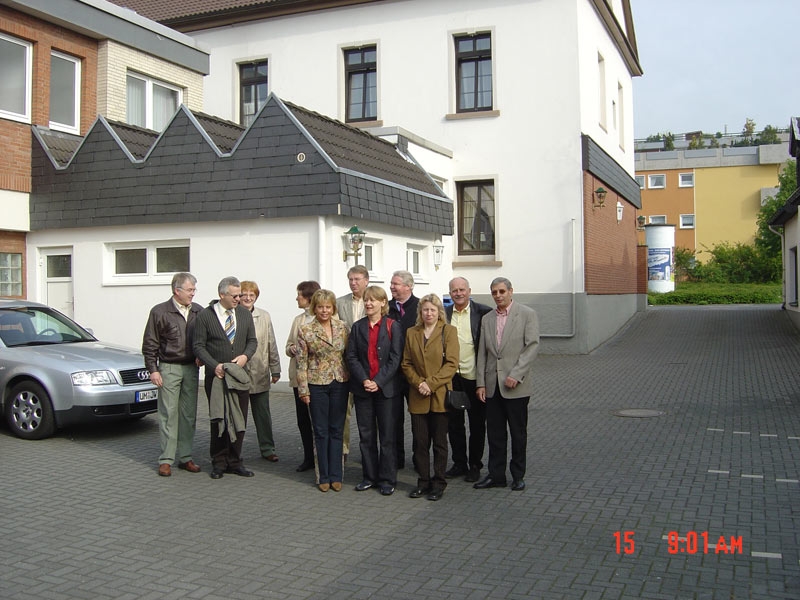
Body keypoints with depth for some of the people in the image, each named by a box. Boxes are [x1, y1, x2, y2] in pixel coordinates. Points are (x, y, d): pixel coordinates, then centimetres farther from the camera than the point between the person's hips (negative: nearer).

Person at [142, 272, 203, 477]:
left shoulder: (198, 312, 6)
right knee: (168, 414, -3)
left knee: (189, 414, 8)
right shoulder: (160, 312, -4)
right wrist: (152, 370, -6)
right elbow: (149, 345, -2)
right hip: (169, 369, -4)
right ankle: (166, 460, 3)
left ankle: (185, 457, 16)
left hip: (191, 368, 4)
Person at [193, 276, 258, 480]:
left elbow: (252, 341, 12)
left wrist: (245, 356, -9)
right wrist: (215, 366, -17)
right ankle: (219, 463, 17)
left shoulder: (245, 314, 7)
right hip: (216, 376, -3)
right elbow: (199, 346, -5)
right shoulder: (205, 315, -4)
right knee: (218, 420, 5)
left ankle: (234, 462, 17)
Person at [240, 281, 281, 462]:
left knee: (263, 414, 9)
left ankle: (267, 448, 19)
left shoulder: (264, 316, 6)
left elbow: (271, 344, 9)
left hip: (260, 374, 2)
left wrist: (275, 370, 8)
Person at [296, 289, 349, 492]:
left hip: (340, 384, 2)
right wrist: (303, 389, -6)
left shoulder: (342, 328, 3)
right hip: (317, 385, -2)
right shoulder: (305, 331, -5)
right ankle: (323, 477, 15)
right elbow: (301, 362, -3)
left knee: (337, 430, 7)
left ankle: (336, 475, 16)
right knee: (321, 432, 5)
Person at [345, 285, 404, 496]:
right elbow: (351, 356, 2)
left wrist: (378, 381, -15)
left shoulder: (393, 326, -2)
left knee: (387, 436, 3)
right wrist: (364, 380, -12)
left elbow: (395, 358, -7)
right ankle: (369, 476, 19)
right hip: (363, 389, 3)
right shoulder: (358, 327, 7)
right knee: (366, 435, 9)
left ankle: (387, 479, 11)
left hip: (386, 389, -3)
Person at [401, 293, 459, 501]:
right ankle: (423, 481, 16)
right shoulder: (411, 333, 10)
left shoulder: (448, 331, 0)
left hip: (440, 395, -3)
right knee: (420, 441, 4)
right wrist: (419, 383, -8)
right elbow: (406, 363, 8)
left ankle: (438, 483, 14)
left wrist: (431, 383, -14)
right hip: (418, 397, 3)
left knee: (439, 442, 4)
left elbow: (452, 364, -7)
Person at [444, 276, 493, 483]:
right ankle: (459, 463, 25)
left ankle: (475, 465, 20)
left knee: (477, 424, 8)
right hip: (451, 378, 3)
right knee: (454, 423, 11)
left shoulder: (483, 312, -5)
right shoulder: (444, 313, 5)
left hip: (474, 377, -3)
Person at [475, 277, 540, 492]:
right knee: (495, 433, 8)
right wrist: (481, 383, 3)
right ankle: (496, 475, 18)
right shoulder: (487, 319, 12)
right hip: (492, 385, 4)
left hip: (515, 385, -4)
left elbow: (532, 346, -10)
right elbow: (482, 353, 11)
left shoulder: (527, 314, -2)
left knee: (518, 432, 6)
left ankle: (518, 476, 18)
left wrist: (516, 375, -17)